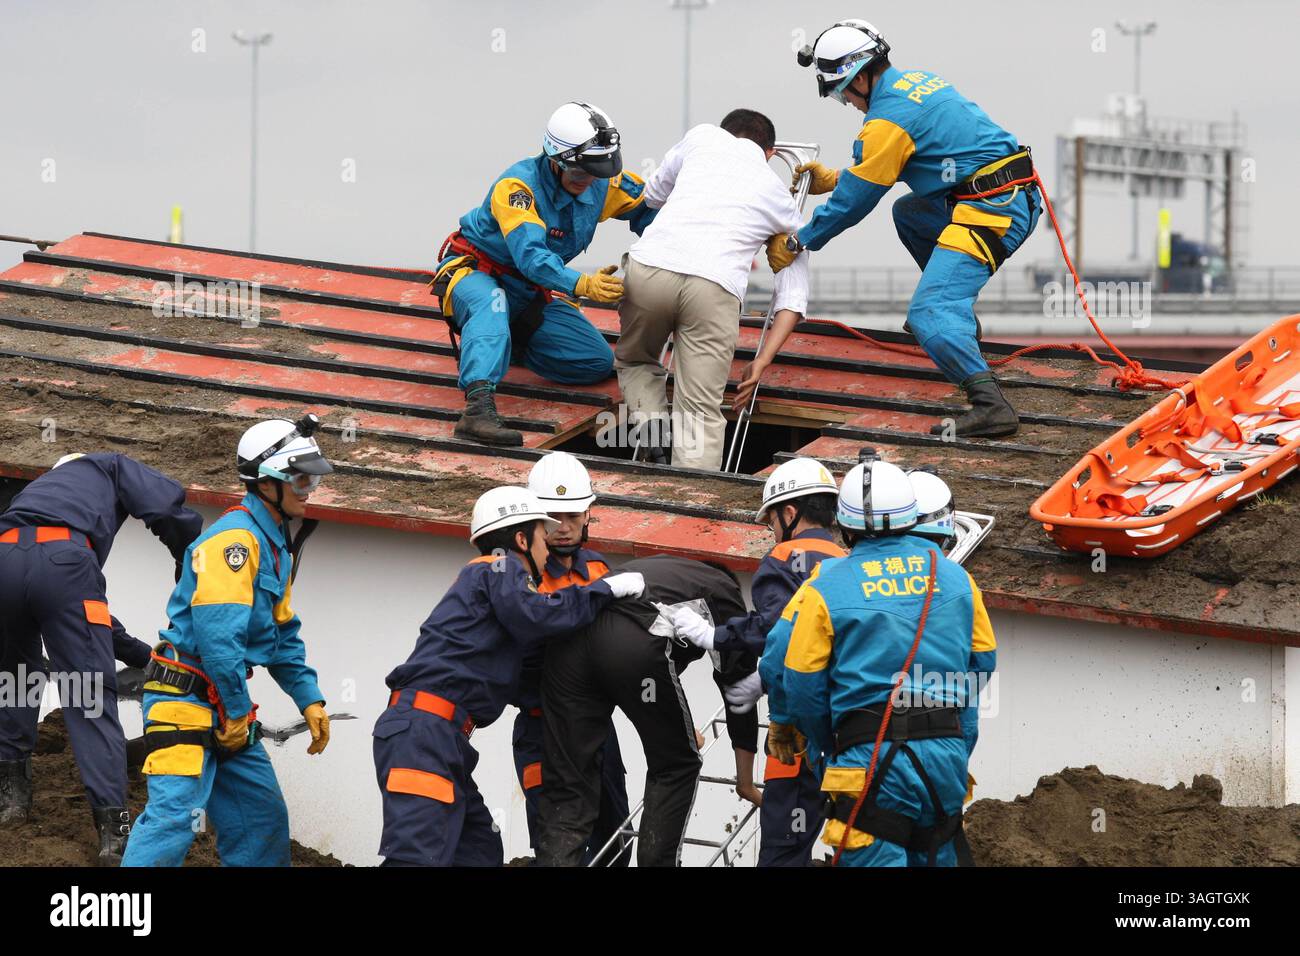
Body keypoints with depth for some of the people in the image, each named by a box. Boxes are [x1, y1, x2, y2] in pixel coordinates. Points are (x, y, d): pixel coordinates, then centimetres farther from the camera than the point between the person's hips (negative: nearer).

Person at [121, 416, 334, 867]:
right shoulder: (234, 538, -17)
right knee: (174, 814, -18)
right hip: (185, 699, -10)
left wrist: (310, 700, 14)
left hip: (225, 704, 10)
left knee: (262, 813, 15)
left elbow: (283, 636, 23)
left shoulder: (276, 547, 16)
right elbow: (218, 634, -24)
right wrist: (237, 713, -18)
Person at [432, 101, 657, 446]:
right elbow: (530, 255, -42)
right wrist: (581, 285, -58)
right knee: (491, 302, -43)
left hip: (531, 294, 7)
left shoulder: (604, 185, -10)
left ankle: (503, 342, 17)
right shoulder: (517, 185, -29)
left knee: (598, 362, -4)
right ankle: (478, 408, -58)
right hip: (475, 273, -7)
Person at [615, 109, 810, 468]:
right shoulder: (783, 203, 27)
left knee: (633, 360, 29)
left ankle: (650, 422, 2)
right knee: (700, 416, 1)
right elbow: (794, 297, 21)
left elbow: (653, 195, 39)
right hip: (716, 288, -1)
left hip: (648, 267, 1)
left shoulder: (703, 137, 25)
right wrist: (761, 363, 20)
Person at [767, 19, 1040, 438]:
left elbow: (854, 200, -6)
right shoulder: (916, 80, 17)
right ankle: (959, 319, 34)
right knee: (907, 213, 33)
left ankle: (990, 405, -32)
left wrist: (796, 243, 4)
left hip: (990, 212, -10)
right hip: (1020, 198, 10)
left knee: (928, 313, -17)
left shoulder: (888, 118, -12)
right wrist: (833, 179, 33)